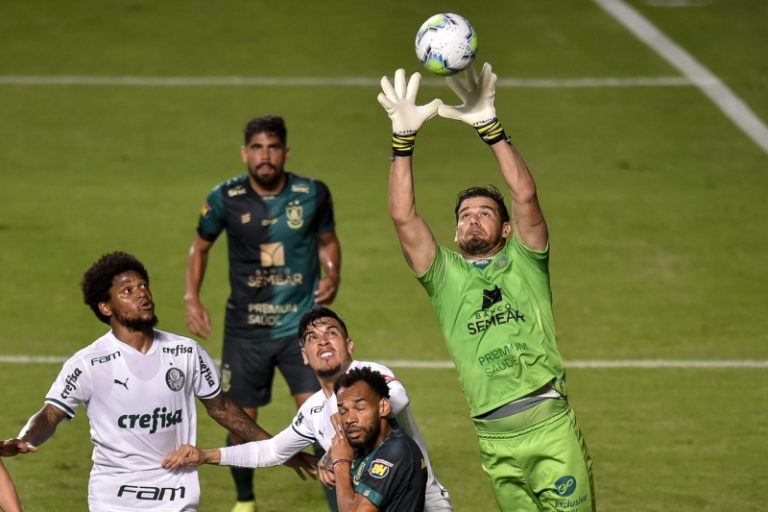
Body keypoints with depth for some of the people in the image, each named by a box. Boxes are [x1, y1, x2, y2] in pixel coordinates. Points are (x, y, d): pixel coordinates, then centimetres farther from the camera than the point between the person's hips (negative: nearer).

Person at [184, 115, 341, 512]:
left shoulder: (313, 194, -6)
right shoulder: (226, 199, -7)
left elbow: (327, 240, 12)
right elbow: (201, 246, 11)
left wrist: (332, 276, -7)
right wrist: (192, 298, 1)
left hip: (301, 324, -1)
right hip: (246, 327, 1)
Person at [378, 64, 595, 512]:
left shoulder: (524, 263, 10)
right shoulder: (446, 276, 13)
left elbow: (526, 196, -6)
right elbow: (404, 217, 1)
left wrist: (489, 127, -14)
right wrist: (403, 139, -8)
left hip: (551, 424, -2)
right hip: (496, 438, 2)